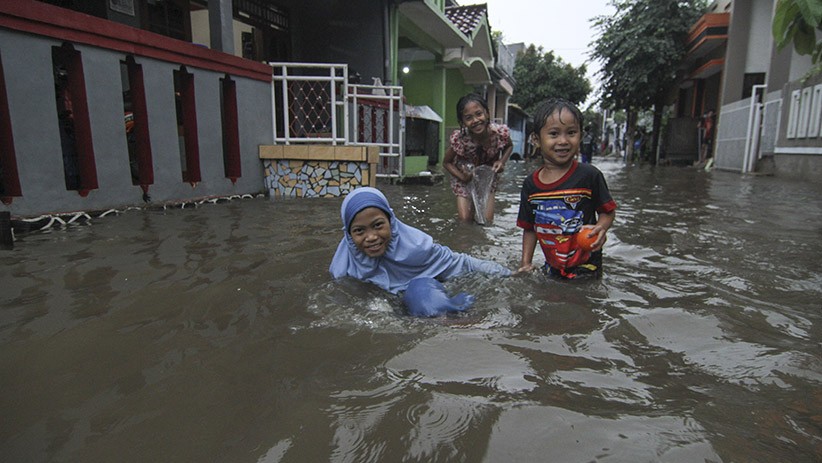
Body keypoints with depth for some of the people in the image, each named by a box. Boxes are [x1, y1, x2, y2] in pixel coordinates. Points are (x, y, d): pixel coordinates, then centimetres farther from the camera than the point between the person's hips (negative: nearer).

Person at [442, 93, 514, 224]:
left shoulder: (500, 132, -28)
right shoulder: (459, 139, -32)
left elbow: (509, 146, -3)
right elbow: (446, 162, -14)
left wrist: (502, 161, -20)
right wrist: (463, 177, -28)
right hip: (465, 176, -1)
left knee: (487, 220, 1)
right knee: (465, 219, -2)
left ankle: (478, 204, 32)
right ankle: (471, 204, 30)